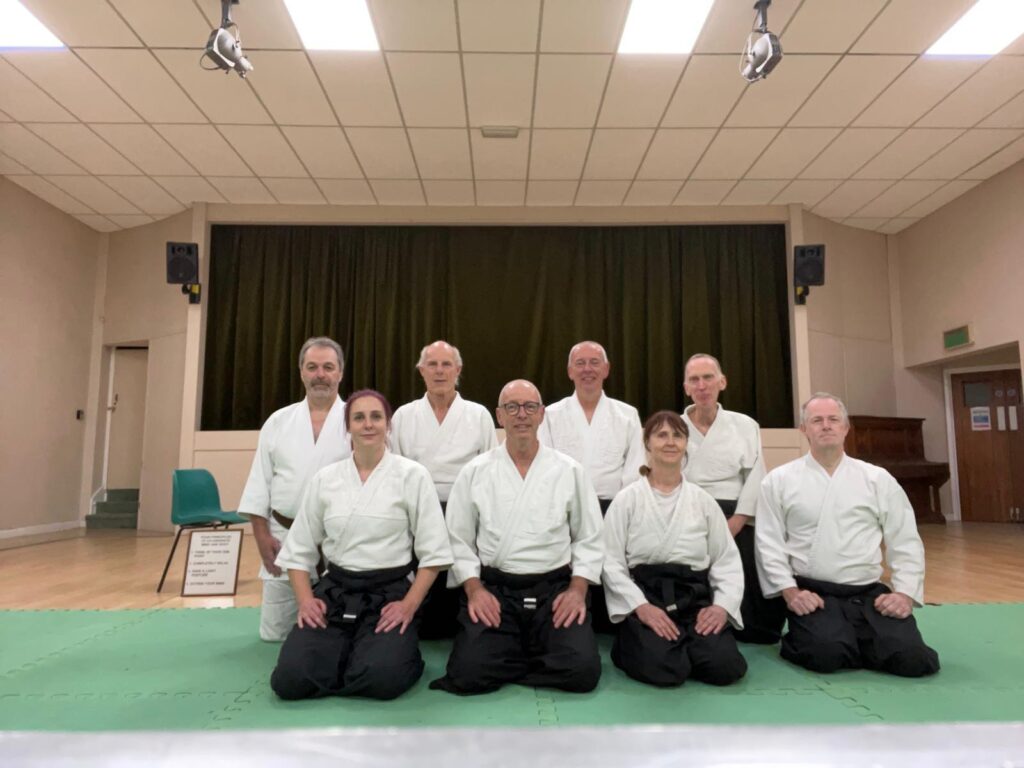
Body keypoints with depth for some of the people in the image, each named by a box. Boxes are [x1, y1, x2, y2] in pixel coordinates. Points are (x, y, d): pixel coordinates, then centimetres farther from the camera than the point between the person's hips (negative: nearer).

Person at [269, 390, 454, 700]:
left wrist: (409, 605, -13)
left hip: (390, 595, -3)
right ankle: (347, 652, 13)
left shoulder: (412, 475, -5)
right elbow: (299, 550, 9)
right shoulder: (324, 478, 4)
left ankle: (399, 651, 8)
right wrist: (305, 600, -5)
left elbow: (433, 551, -5)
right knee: (290, 679, -17)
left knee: (381, 678, -27)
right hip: (334, 592, 3)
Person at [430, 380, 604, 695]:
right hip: (493, 588, 0)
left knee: (583, 668, -22)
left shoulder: (570, 471, 3)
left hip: (555, 589, 1)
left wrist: (578, 589, -5)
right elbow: (459, 539, 4)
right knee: (470, 671, -21)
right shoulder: (475, 472, 3)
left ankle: (506, 667, 5)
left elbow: (589, 538, 7)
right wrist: (474, 589, -8)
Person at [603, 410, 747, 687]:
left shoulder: (702, 500, 11)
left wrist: (722, 605, -7)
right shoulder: (627, 499, 1)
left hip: (695, 598, 3)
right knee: (664, 669, -26)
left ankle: (683, 645, 10)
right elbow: (611, 562, -4)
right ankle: (631, 644, 7)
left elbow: (727, 559, 10)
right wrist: (640, 606, -17)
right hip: (645, 596, -3)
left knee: (725, 666, -22)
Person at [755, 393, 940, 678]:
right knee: (827, 653, -28)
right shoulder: (779, 480, 3)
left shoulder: (878, 479, 9)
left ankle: (856, 642, 10)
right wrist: (790, 591, -11)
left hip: (870, 592, 3)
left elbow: (906, 543, 9)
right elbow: (769, 544, -1)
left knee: (911, 656, -20)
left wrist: (905, 592, -4)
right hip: (811, 594, -2)